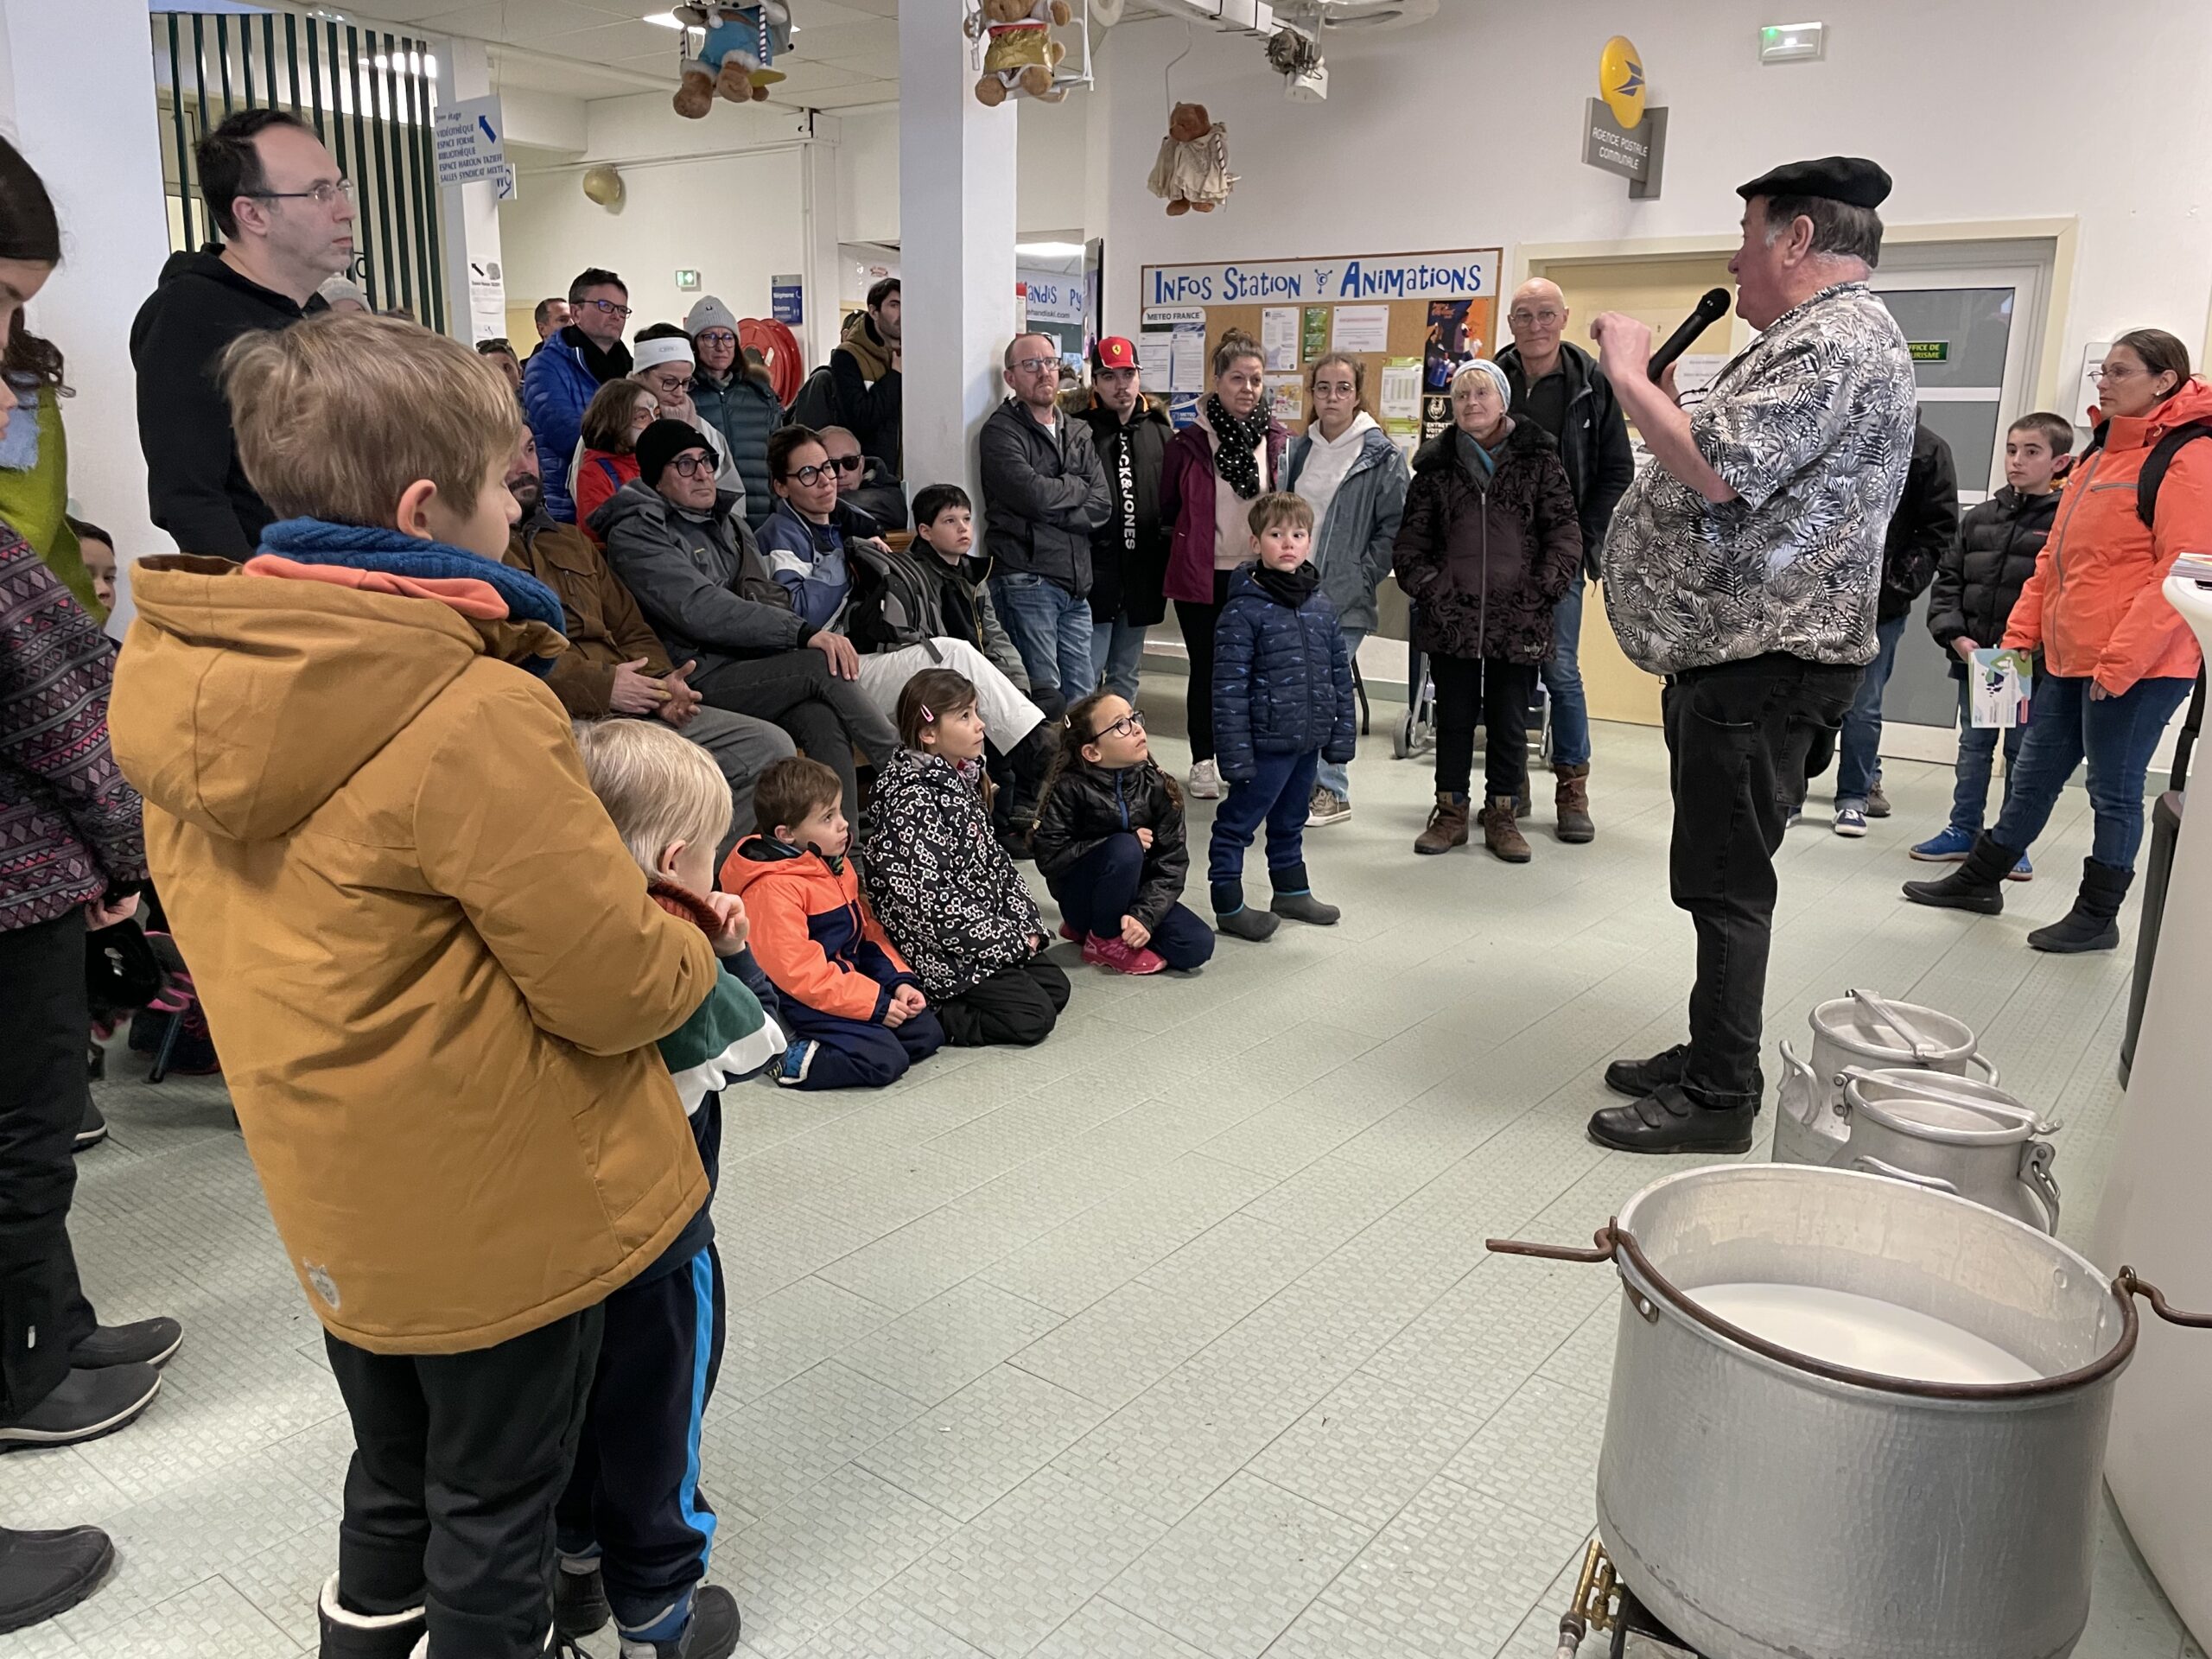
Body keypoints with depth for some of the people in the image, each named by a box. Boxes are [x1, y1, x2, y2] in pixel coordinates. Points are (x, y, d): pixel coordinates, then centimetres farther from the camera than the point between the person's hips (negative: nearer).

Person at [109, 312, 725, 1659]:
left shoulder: (180, 679, -3)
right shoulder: (473, 716, -28)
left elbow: (264, 922, 7)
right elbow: (618, 987, -23)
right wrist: (693, 946, -2)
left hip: (336, 1196, 7)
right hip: (503, 1207, -7)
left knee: (397, 1478, 28)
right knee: (495, 1508, 16)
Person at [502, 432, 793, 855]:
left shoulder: (571, 542, 27)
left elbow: (632, 631, 25)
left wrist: (661, 681, 4)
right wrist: (600, 685, -16)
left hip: (625, 705, 8)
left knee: (769, 747, -3)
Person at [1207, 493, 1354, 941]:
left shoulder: (1320, 604, 6)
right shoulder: (1244, 609, -14)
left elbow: (1340, 672, 12)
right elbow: (1229, 687, -16)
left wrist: (1342, 733, 9)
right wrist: (1236, 752, -18)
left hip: (1309, 738, 7)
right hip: (1266, 740, -7)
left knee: (1290, 820, 23)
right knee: (1237, 823, 4)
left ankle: (1292, 891, 39)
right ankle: (1228, 906, 17)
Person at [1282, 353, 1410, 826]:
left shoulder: (1383, 456, -4)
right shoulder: (1299, 450, 13)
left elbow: (1394, 526, -7)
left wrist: (1363, 577, -12)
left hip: (1344, 596, -6)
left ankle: (1332, 792, 5)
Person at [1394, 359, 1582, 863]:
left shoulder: (1537, 459, 3)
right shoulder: (1436, 465, 6)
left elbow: (1565, 532, 0)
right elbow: (1411, 539, 6)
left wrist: (1540, 591, -9)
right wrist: (1429, 588, -6)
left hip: (1518, 620, -1)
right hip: (1451, 618, 1)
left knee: (1509, 722, 7)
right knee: (1453, 717, 10)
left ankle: (1501, 814, 19)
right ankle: (1451, 811, 21)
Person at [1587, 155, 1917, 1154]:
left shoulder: (1837, 340, -15)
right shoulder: (1815, 338, 21)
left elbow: (1716, 470, -26)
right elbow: (1729, 470, 25)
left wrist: (1628, 374, -13)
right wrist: (1647, 382, 12)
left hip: (1759, 661, -11)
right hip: (1735, 651, 11)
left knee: (1724, 882, -5)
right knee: (1717, 875, 16)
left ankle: (1719, 1099, 4)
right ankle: (1710, 1055, 27)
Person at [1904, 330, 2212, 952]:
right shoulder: (2101, 452, 16)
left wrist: (2122, 659, -20)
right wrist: (2020, 633, 13)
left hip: (2138, 667, -8)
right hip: (2067, 656, 8)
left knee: (2114, 791, 4)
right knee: (2033, 777, 17)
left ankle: (2097, 917, 16)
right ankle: (1980, 879, 29)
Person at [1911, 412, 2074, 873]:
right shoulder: (1979, 518, 7)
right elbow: (1947, 580, 8)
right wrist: (1956, 636, -4)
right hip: (1974, 658, 4)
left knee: (2023, 754, 8)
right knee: (1973, 747, 14)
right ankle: (1964, 829, 25)